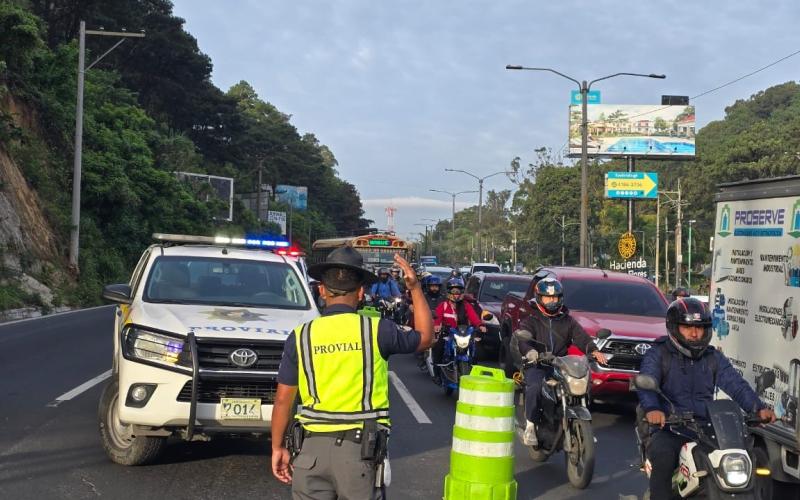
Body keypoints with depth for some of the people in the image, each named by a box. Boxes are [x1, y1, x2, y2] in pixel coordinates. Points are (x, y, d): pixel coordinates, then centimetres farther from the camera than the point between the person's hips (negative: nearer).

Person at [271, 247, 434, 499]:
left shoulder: (301, 336, 0)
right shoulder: (376, 330, -4)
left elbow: (283, 400, 3)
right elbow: (425, 337, 14)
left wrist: (277, 447, 14)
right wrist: (416, 288, 19)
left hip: (312, 447, 1)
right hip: (360, 449, -1)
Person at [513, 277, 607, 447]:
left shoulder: (567, 320, 17)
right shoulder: (531, 320, 7)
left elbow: (581, 337, 3)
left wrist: (593, 350, -19)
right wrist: (530, 352, -35)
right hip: (536, 365, -3)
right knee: (535, 387, -33)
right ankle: (530, 427, -18)